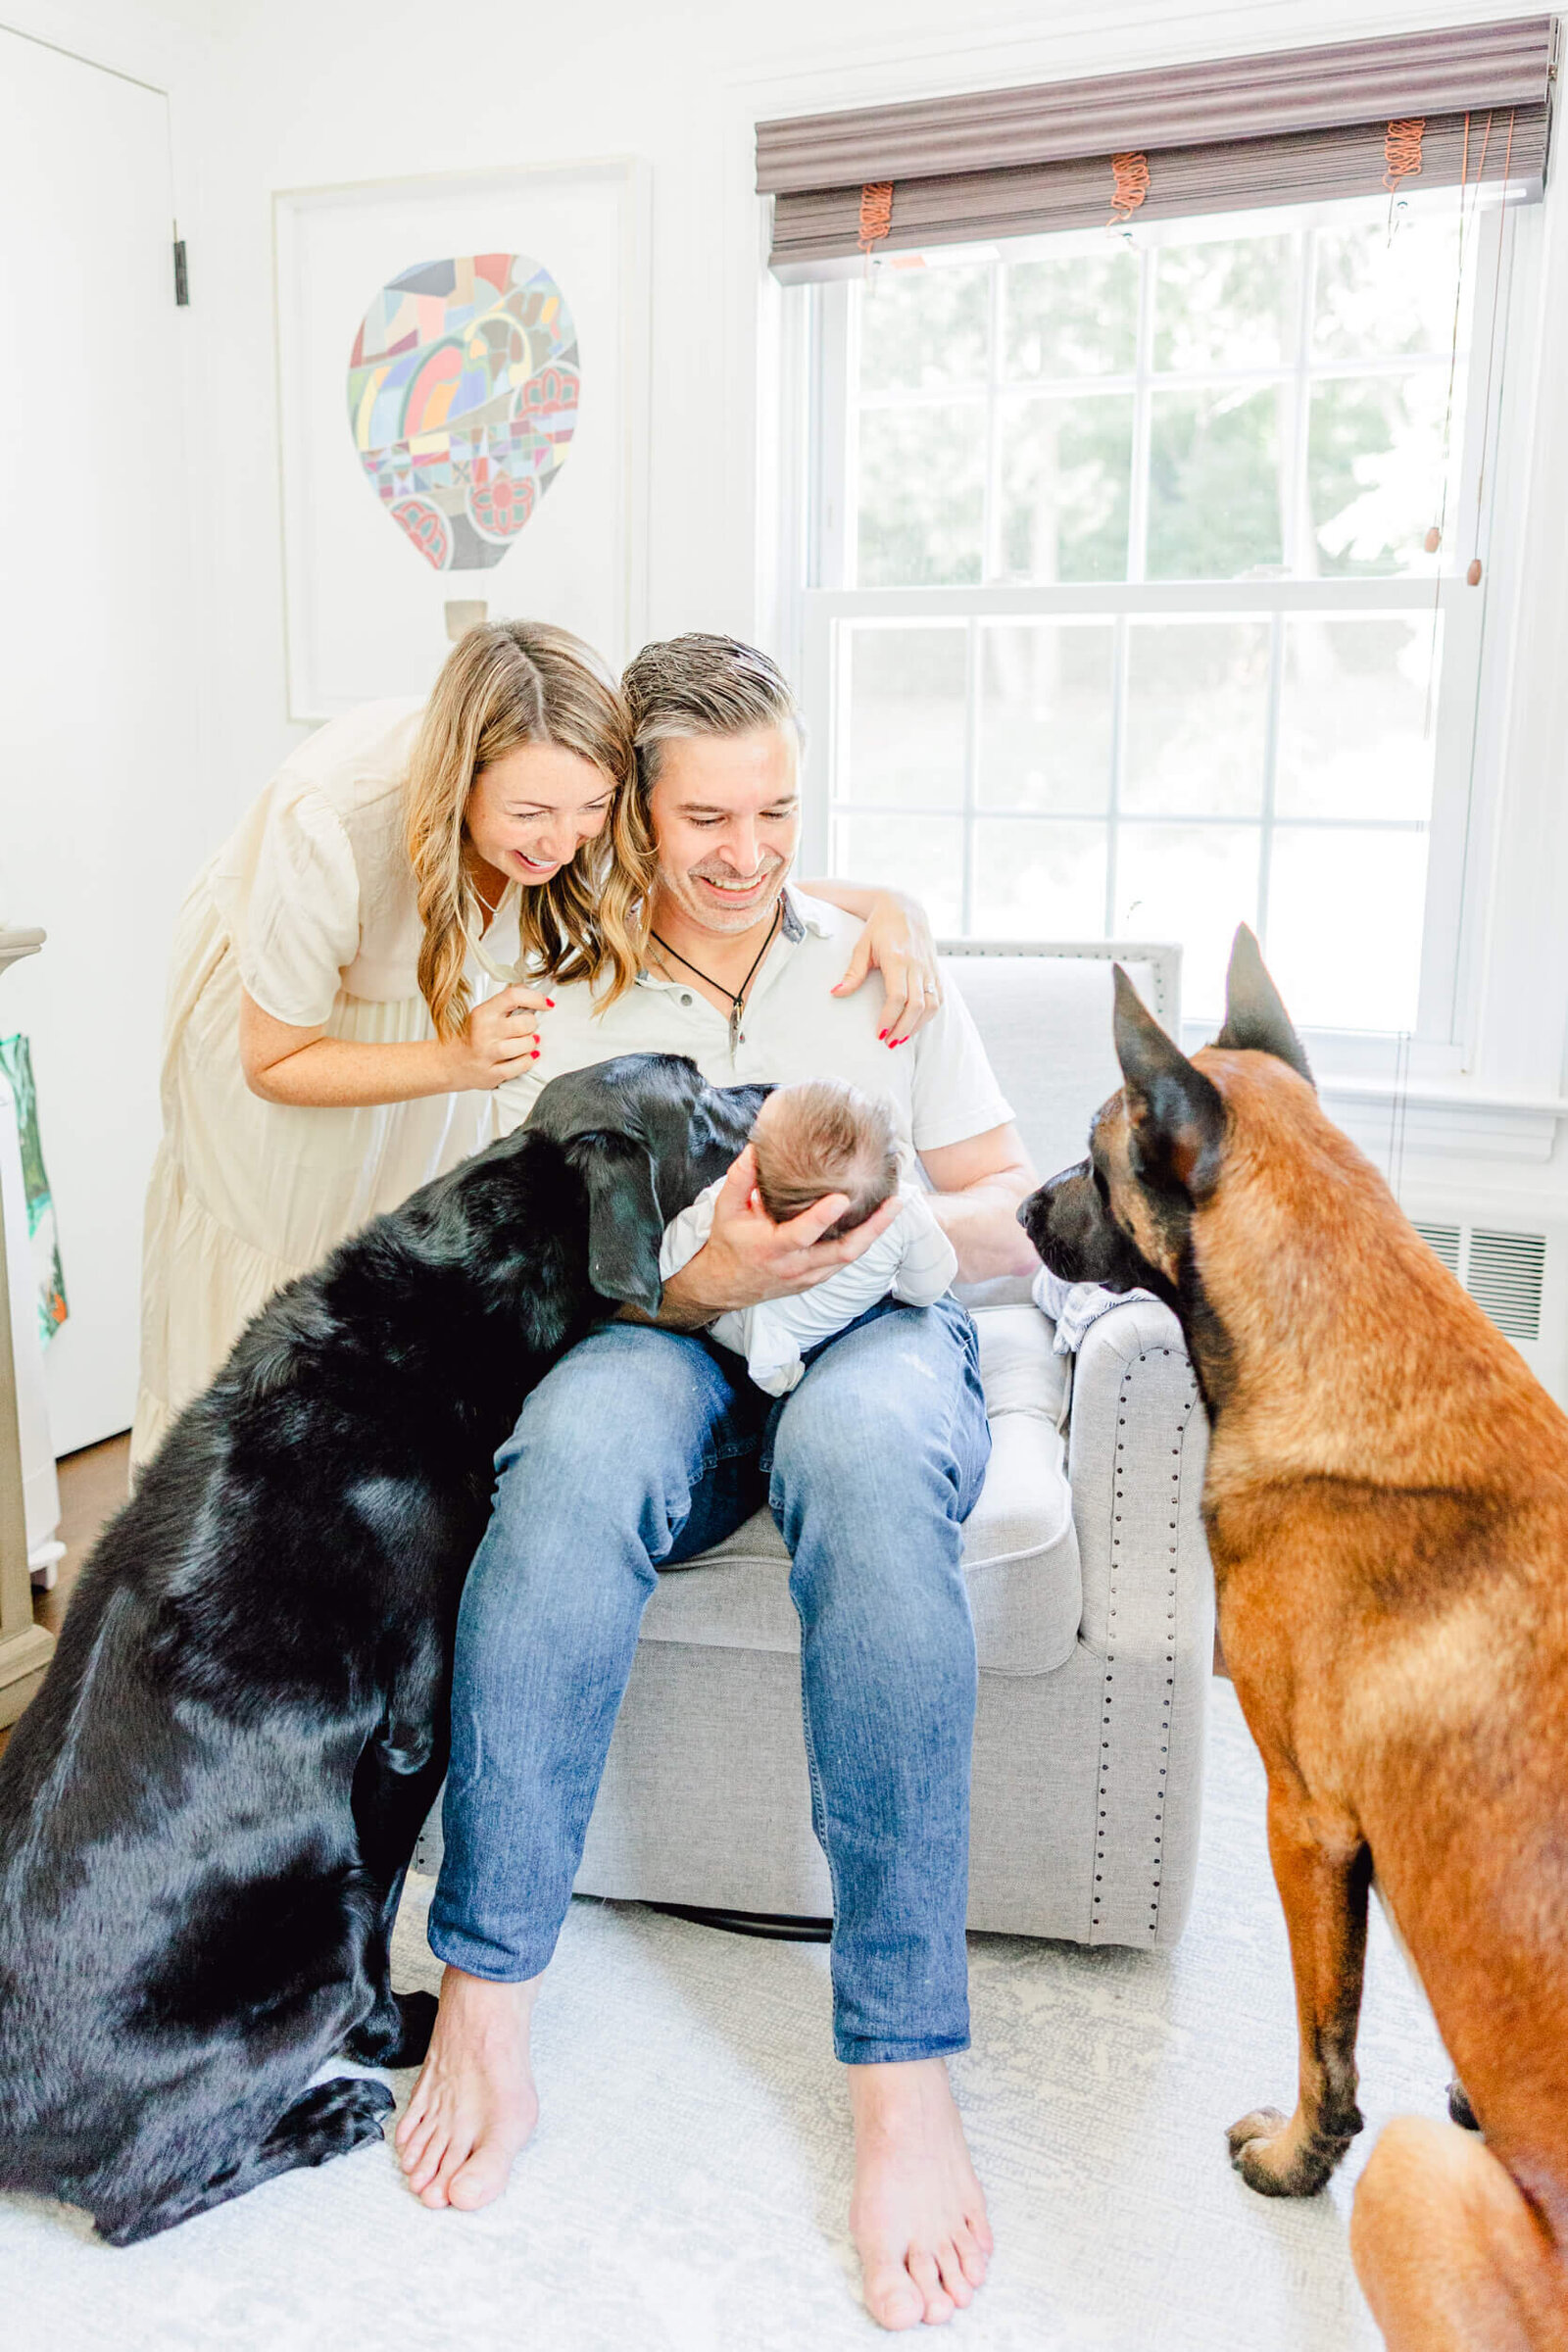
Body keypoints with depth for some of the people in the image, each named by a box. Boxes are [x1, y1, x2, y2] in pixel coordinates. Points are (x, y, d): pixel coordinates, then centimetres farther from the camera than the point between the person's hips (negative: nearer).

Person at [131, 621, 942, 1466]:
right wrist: (459, 1063, -43)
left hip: (454, 995, 3)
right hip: (278, 1007, -2)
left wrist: (886, 903, -39)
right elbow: (273, 1064, -28)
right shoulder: (333, 823, -41)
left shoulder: (573, 796, -31)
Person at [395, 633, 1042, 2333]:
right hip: (674, 1345, 1)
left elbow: (1018, 1218, 10)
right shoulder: (574, 1009, 12)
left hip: (880, 1333, 0)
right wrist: (709, 1278, -18)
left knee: (864, 1447, -39)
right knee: (578, 1440, -37)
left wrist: (894, 1226, -13)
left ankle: (902, 2075, -35)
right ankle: (483, 2001, -27)